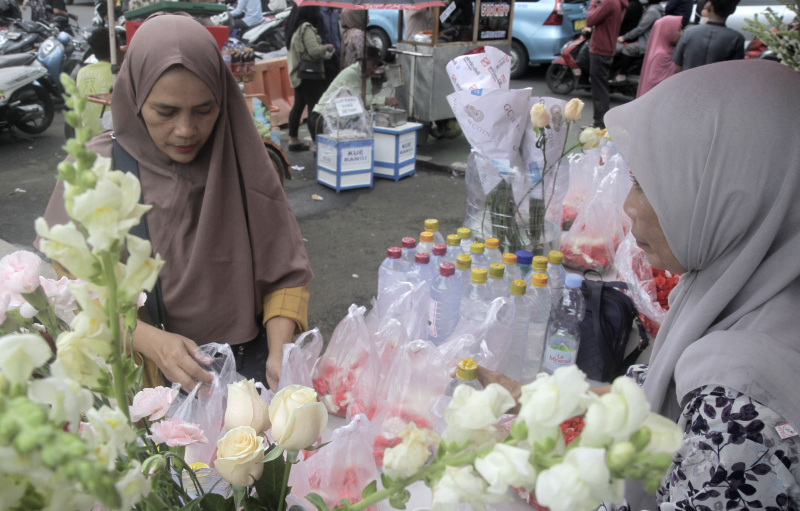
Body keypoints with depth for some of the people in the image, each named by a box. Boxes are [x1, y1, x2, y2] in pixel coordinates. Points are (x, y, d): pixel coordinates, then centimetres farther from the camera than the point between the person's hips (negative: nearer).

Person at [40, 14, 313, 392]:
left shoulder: (241, 161, -2)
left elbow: (287, 273, 1)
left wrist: (279, 353, -15)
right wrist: (151, 342, -22)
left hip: (248, 355, 1)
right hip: (144, 373, -1)